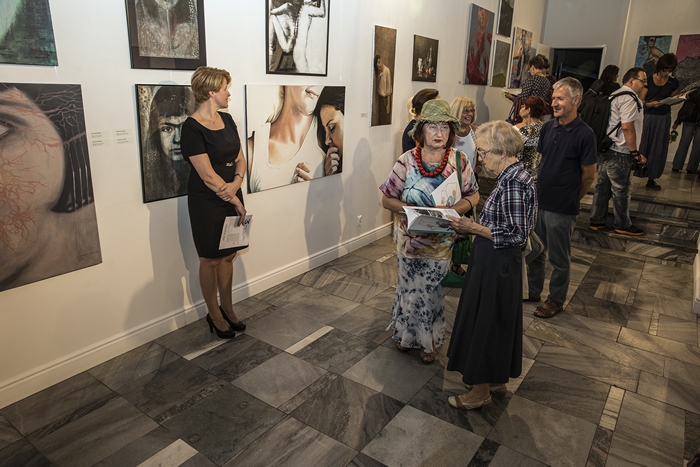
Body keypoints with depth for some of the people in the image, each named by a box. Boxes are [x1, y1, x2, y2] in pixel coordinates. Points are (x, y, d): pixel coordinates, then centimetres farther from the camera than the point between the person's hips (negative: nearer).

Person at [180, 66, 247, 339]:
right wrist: (236, 202, -13)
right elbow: (207, 175, -18)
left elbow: (240, 158, 8)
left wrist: (236, 183, -13)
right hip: (207, 204, -7)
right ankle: (214, 314, 25)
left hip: (232, 197, 7)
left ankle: (227, 309, 31)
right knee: (210, 259, 8)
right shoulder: (192, 127, -16)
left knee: (228, 255, 15)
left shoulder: (227, 120, 7)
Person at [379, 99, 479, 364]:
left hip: (441, 240, 1)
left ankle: (426, 340, 35)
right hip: (411, 238, -1)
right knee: (412, 287, 10)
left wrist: (452, 210, -16)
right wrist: (412, 210, -21)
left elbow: (473, 196, 3)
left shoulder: (459, 160, -4)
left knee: (429, 289, 11)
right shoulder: (407, 161, -9)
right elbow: (387, 199, -5)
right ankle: (407, 333, 37)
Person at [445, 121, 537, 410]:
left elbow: (516, 235, -24)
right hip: (495, 262, 10)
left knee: (485, 323, 4)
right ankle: (497, 380, 38)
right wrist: (473, 227, 4)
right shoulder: (511, 176, 8)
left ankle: (481, 392, 21)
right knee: (496, 322, 21)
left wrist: (473, 228, -18)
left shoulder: (514, 182, -22)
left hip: (498, 265, -10)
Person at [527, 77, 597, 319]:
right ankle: (533, 292, 36)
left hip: (562, 208, -6)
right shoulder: (548, 127, 2)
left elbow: (588, 175, -8)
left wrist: (570, 199, 4)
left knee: (559, 258, 9)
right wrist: (540, 192, 10)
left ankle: (556, 300, 27)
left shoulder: (584, 134, -15)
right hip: (538, 201, 6)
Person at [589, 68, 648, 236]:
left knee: (603, 186, 13)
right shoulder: (629, 99, -15)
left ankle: (596, 221, 21)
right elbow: (627, 127, -22)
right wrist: (635, 152, -15)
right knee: (622, 190, 3)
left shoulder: (615, 95, 15)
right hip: (619, 153, -9)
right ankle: (623, 225, 16)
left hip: (605, 150, 9)